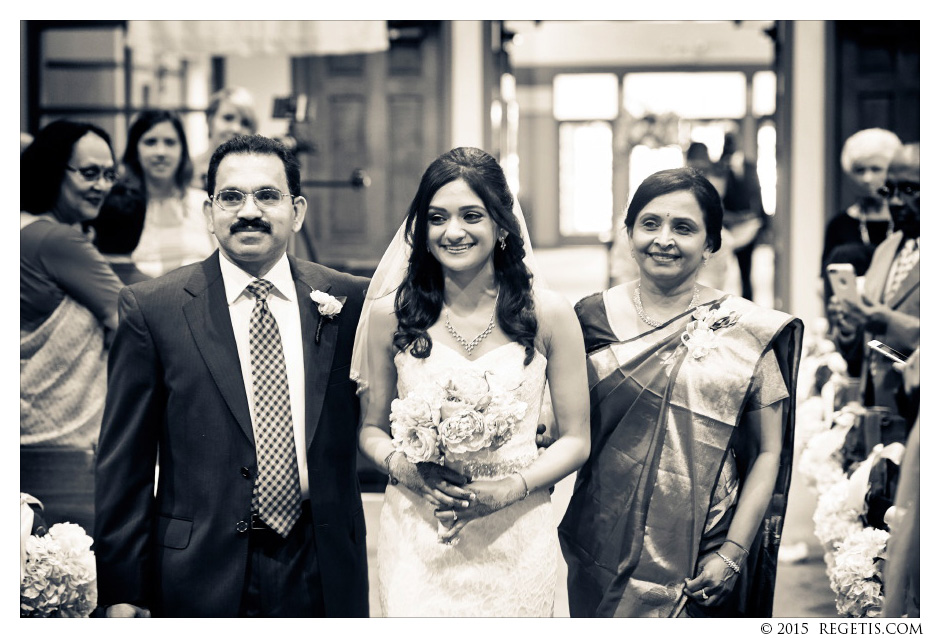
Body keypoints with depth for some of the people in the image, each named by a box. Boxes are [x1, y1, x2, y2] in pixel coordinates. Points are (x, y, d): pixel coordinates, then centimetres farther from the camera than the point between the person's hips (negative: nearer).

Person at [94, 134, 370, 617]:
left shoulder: (350, 300, 1)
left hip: (324, 577, 2)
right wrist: (122, 591, -6)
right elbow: (123, 463, -4)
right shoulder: (150, 308, -4)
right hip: (202, 577, -1)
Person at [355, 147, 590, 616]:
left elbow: (575, 440, 1)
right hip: (415, 539, 0)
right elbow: (371, 429, 8)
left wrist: (509, 490, -14)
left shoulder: (549, 315, -2)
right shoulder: (391, 314, 0)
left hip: (514, 538, 0)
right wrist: (402, 466, -13)